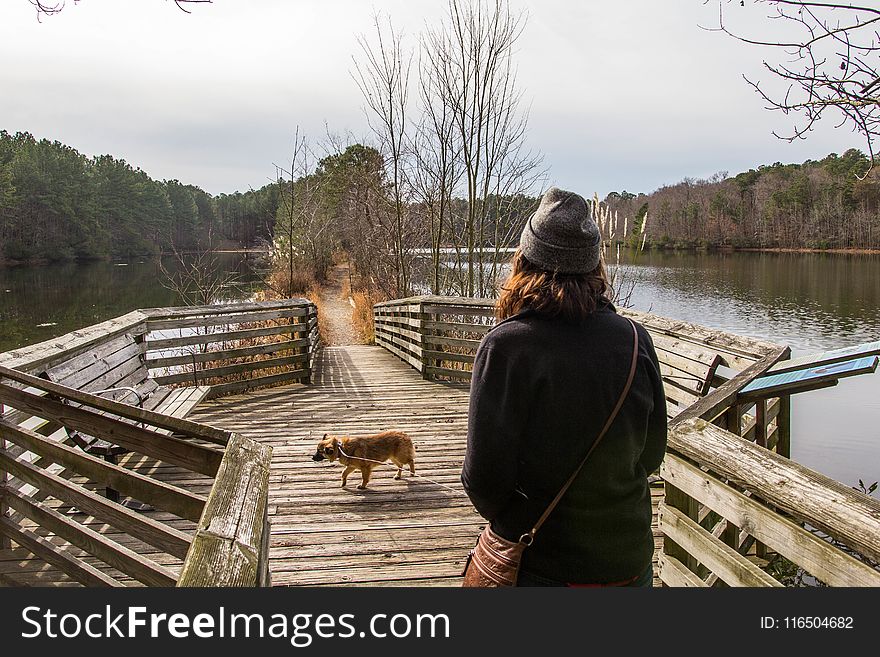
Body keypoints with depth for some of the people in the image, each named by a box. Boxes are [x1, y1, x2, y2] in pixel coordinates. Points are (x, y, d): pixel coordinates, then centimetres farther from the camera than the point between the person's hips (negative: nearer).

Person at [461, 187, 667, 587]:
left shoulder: (506, 346, -21)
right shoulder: (634, 339, -8)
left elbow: (485, 476, -20)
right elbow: (651, 453, 2)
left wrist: (504, 516, 2)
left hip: (542, 566, -4)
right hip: (630, 558, 4)